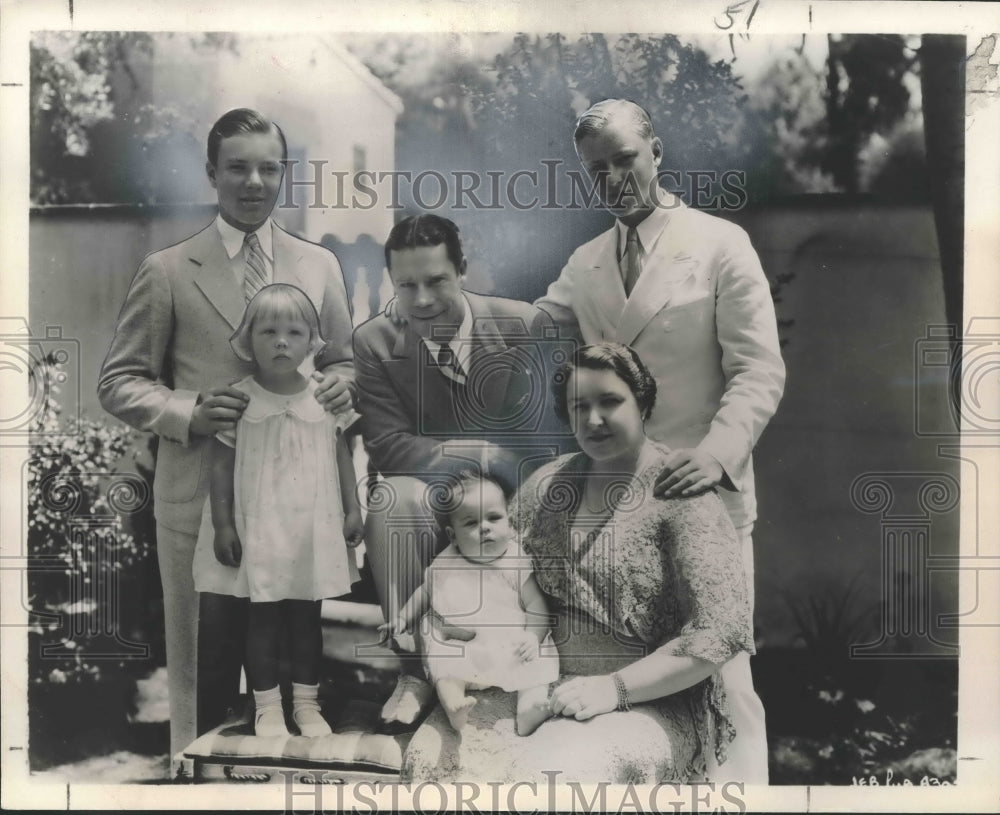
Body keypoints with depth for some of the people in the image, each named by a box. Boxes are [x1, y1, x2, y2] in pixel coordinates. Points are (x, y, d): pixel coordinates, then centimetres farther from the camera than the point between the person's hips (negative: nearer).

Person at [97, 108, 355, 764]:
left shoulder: (321, 265, 9)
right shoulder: (167, 271, 1)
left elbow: (343, 362, 17)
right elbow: (119, 382, 4)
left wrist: (339, 384, -6)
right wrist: (186, 413, -14)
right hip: (200, 496, -2)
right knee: (204, 663, 8)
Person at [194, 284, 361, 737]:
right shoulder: (239, 401, -6)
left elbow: (342, 456, 7)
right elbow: (221, 465, -3)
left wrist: (352, 509, 4)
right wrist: (223, 526, -6)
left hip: (314, 529, 2)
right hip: (259, 530, -2)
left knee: (307, 618, 12)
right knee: (263, 618, 7)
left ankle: (307, 703, 26)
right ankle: (267, 706, 21)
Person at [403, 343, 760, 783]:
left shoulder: (680, 495, -9)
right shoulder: (547, 484, 8)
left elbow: (720, 630, -15)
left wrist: (615, 687, -18)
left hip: (651, 702, -4)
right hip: (547, 686, 5)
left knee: (550, 777, -31)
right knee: (430, 754, -17)